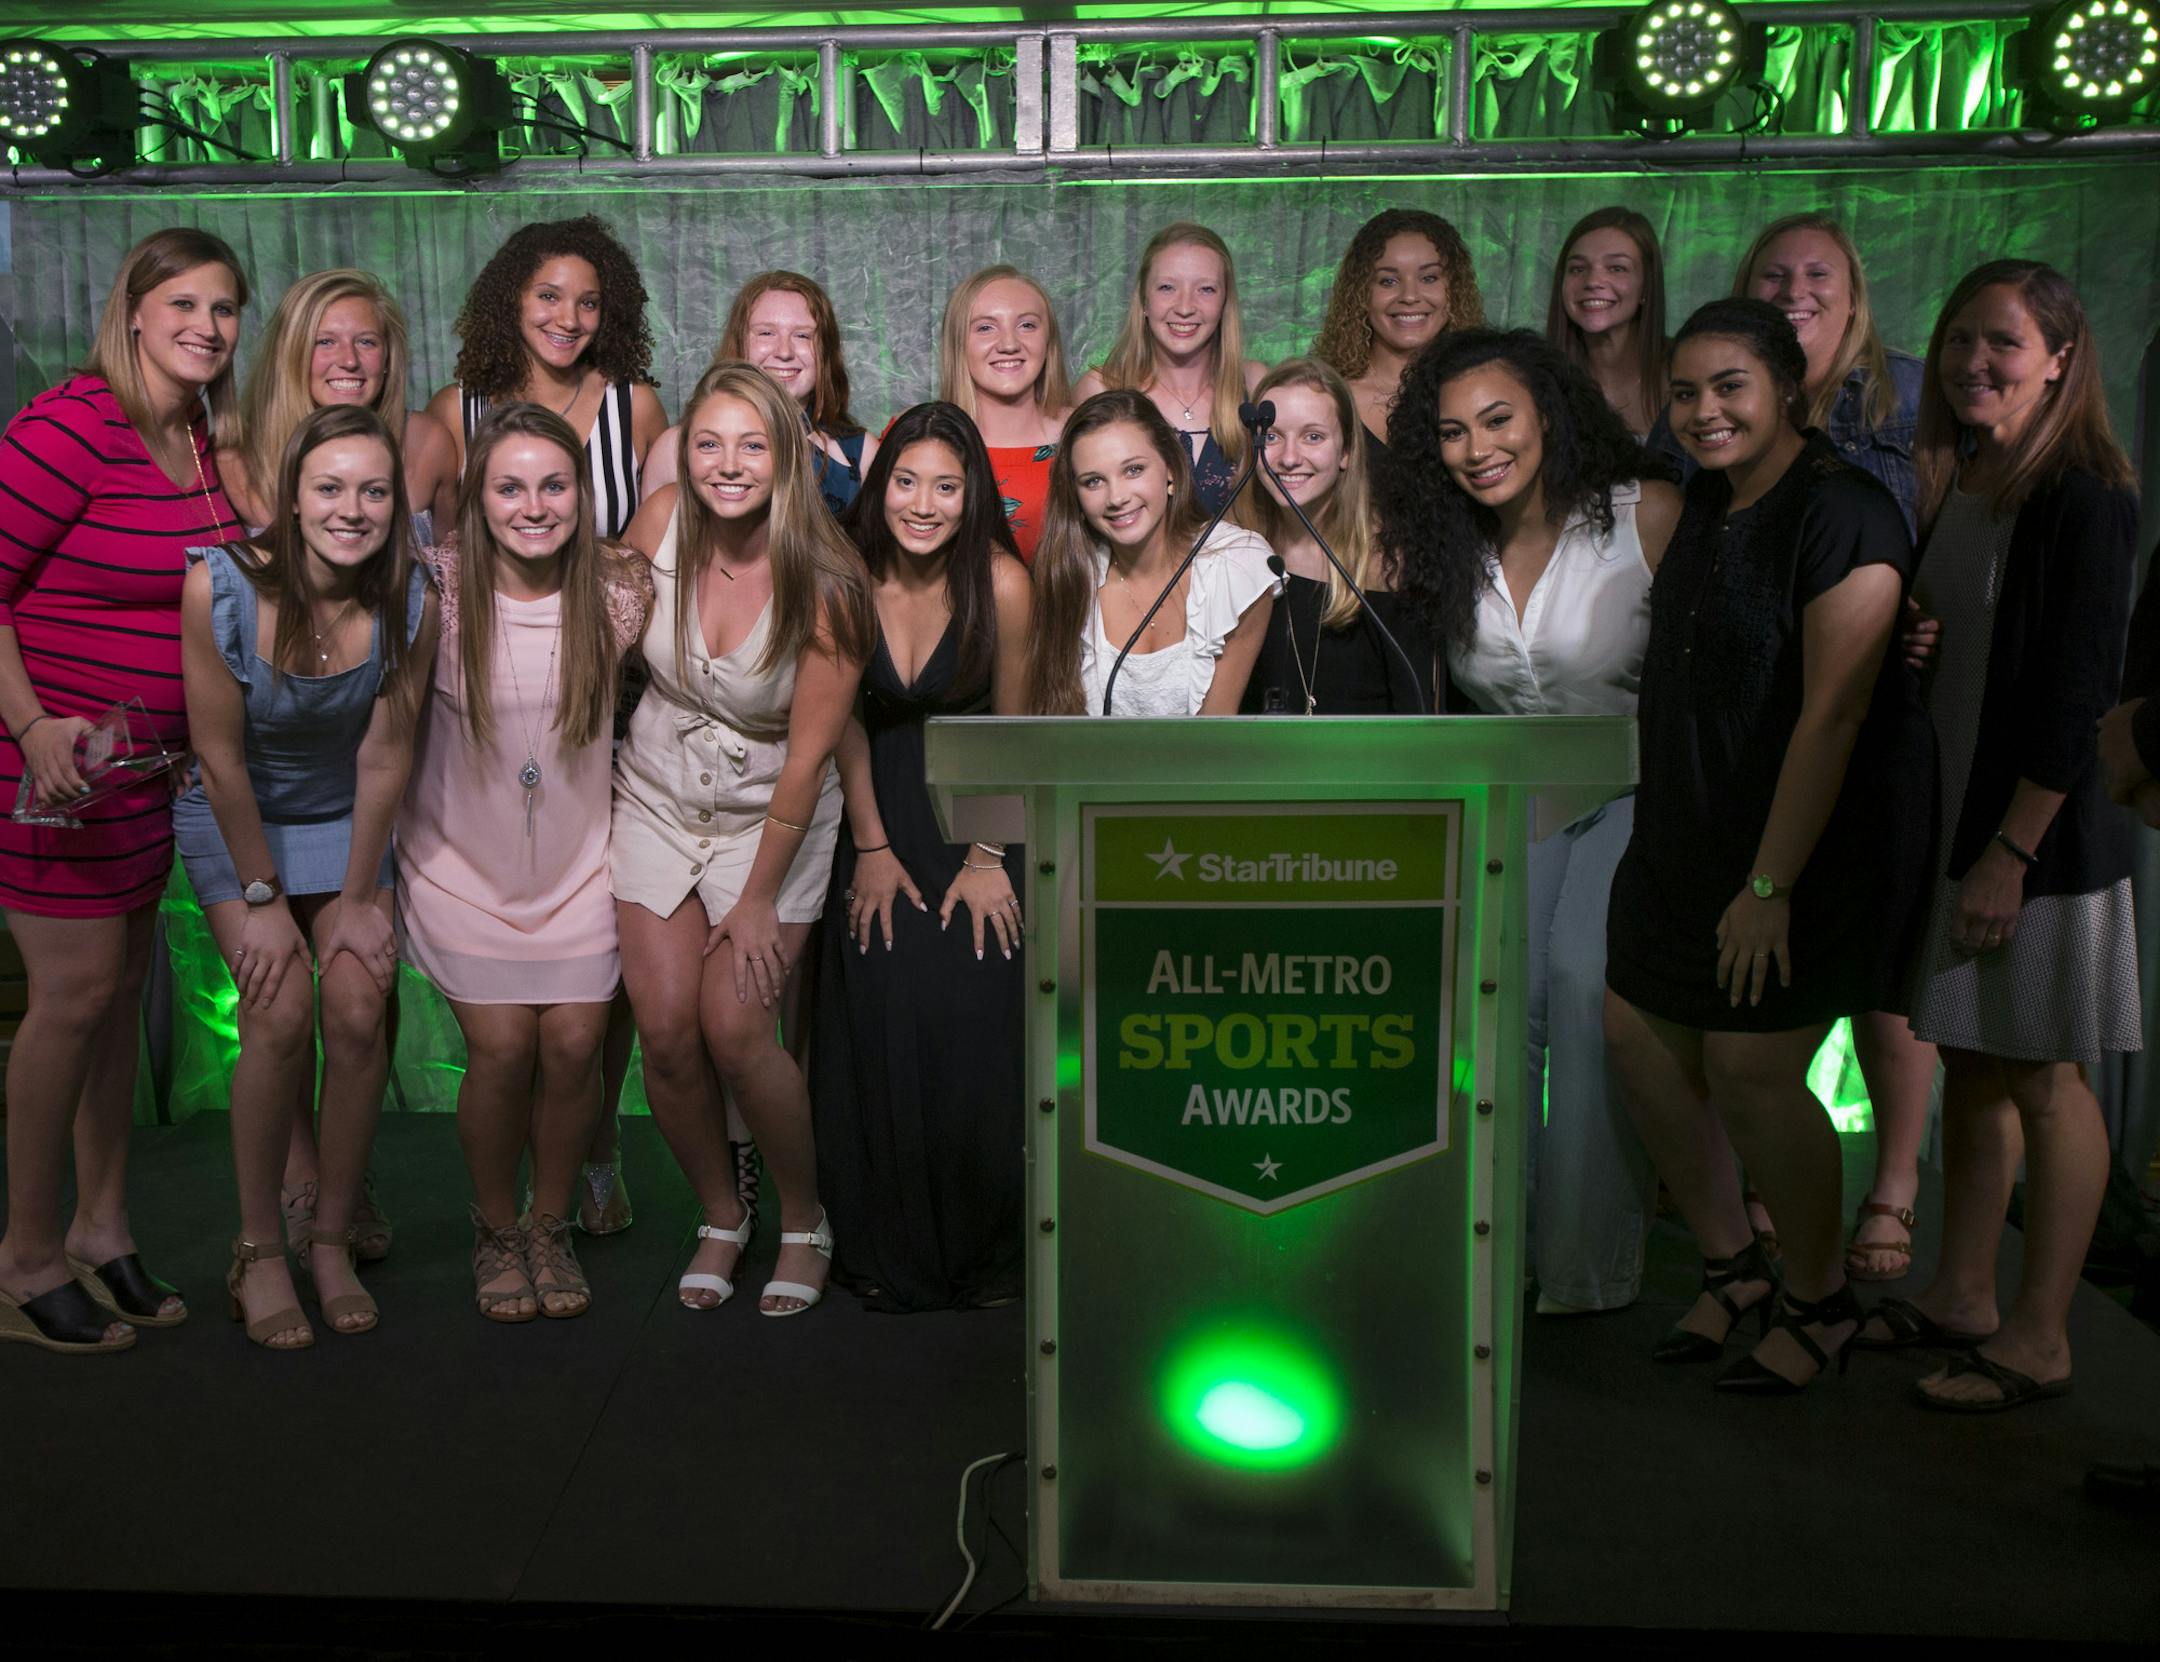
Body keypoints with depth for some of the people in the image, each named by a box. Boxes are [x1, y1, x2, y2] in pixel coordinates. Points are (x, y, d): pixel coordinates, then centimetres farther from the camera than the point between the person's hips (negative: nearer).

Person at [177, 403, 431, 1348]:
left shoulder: (409, 606, -19)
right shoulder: (220, 587, -25)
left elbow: (383, 757, -11)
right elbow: (220, 755, -17)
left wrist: (358, 902, -8)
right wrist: (263, 899, -12)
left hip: (348, 823, 2)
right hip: (237, 820, -2)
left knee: (359, 1011, -15)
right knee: (279, 1014, -18)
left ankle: (332, 1239, 5)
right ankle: (258, 1251, 0)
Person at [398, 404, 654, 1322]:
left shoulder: (619, 590, -8)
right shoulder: (437, 589, -13)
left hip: (577, 857, 2)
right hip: (463, 857, -1)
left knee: (574, 1044, -6)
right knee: (502, 1047, -9)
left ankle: (550, 1222, 21)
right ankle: (495, 1227, 18)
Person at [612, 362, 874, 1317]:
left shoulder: (823, 583, -20)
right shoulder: (660, 523, -12)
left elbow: (809, 754, -16)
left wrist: (759, 895, -12)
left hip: (772, 814, -3)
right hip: (658, 799, 3)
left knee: (734, 1030, -13)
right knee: (665, 1029, -3)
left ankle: (804, 1222, 13)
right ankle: (720, 1218, 22)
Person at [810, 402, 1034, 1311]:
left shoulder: (1000, 582, -15)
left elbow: (1010, 727, -6)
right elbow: (845, 721, 1)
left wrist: (987, 858, -7)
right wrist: (871, 849, 0)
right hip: (881, 803, 2)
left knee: (973, 1022, -9)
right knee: (878, 1022, -4)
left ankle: (982, 1251, 10)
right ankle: (890, 1252, 14)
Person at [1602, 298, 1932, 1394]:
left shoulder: (1842, 515, -17)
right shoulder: (1703, 504, 10)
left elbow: (1832, 715, -21)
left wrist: (1769, 885, -22)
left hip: (1815, 841, -8)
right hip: (1690, 832, 8)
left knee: (1749, 1069, -8)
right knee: (1636, 1030, 7)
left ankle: (1820, 1298, 17)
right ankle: (1731, 1263, 26)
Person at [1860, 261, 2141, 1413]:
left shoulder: (2086, 499, -13)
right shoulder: (1952, 489, 12)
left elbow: (2077, 697, -17)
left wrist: (2010, 853, -19)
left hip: (2044, 832, -8)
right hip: (1952, 820, 8)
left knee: (2042, 1080, 1)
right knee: (1970, 1065, 14)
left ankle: (2038, 1341, 11)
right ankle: (1959, 1297, 26)